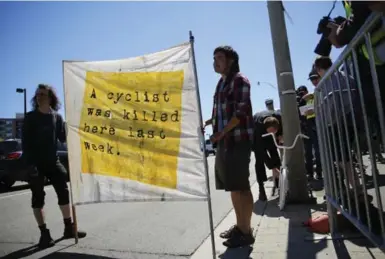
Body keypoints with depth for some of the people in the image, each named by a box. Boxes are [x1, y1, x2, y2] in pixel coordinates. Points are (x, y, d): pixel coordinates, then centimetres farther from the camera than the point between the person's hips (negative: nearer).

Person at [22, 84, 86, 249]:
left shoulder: (57, 117, 6)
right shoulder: (30, 117, -3)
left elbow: (63, 138, 7)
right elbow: (25, 142, -7)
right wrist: (30, 163, -16)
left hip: (53, 161, 3)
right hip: (35, 163, -3)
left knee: (64, 192, 5)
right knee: (38, 198, 3)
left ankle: (69, 228, 18)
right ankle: (44, 234, 12)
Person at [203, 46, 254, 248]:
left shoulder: (239, 80, -6)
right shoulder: (221, 83, 20)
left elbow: (241, 112, -16)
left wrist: (221, 132, -21)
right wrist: (206, 123, 11)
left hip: (238, 140, -9)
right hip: (225, 141, 9)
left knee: (241, 186, -3)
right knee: (232, 186, 14)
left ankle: (246, 232, 9)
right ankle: (239, 226, 26)